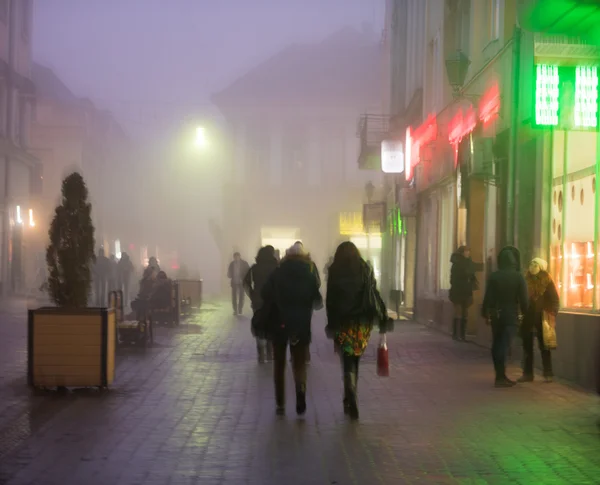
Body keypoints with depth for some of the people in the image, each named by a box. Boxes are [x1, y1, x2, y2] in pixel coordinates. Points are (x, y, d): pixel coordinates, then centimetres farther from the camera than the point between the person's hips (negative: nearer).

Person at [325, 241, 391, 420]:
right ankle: (350, 400, 23)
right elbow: (375, 296, 1)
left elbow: (330, 301, -6)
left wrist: (331, 325, -4)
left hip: (343, 322, -3)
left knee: (348, 361, 0)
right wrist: (383, 320, 1)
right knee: (354, 360, 18)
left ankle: (351, 398, -20)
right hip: (363, 322, 3)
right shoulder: (366, 270, 4)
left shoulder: (335, 272, -3)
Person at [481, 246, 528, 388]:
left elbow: (488, 296, -3)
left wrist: (485, 312, 7)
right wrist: (525, 312, 8)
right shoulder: (518, 277, -7)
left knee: (497, 345, 12)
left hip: (496, 314, 2)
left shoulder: (494, 276, -2)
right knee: (504, 345, -4)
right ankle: (501, 377, -10)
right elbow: (523, 298, -7)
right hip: (511, 315, -2)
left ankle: (500, 376, 16)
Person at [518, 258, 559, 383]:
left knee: (544, 346, 3)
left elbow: (554, 299, -3)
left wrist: (552, 314, -13)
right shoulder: (526, 280, 3)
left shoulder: (547, 281, -3)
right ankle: (527, 373, 15)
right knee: (527, 347, 8)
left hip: (541, 318, -3)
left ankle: (548, 374, 9)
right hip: (527, 318, 3)